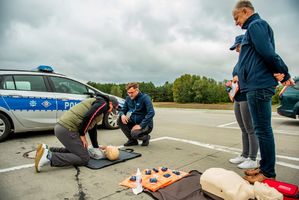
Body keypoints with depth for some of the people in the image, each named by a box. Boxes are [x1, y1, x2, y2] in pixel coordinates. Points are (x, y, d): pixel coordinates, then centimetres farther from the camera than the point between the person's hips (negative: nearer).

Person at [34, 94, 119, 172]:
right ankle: (49, 157, -12)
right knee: (84, 158, -4)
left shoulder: (97, 103, 25)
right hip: (67, 129, -10)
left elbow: (92, 129, 28)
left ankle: (47, 150, 15)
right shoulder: (102, 103, -5)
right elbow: (87, 117, -23)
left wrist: (96, 147, 30)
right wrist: (82, 135, -10)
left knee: (74, 150, 28)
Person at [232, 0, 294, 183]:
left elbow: (269, 54, -15)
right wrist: (283, 74, 19)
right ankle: (265, 167, 23)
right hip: (259, 85, 10)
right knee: (262, 129, 12)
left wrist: (284, 74, -3)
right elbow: (270, 54, 23)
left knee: (263, 130, -5)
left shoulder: (255, 25, -6)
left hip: (258, 85, -10)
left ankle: (268, 173, 6)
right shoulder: (259, 25, 26)